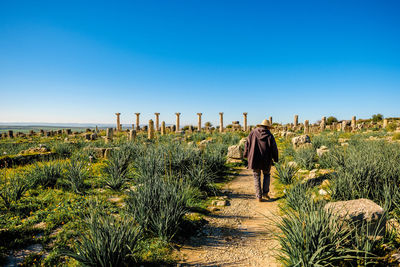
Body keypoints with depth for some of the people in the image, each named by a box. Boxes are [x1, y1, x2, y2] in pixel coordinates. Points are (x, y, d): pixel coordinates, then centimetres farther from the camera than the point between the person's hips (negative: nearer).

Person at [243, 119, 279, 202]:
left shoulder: (253, 133, 1)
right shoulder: (269, 135, -3)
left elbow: (247, 144, 4)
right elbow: (274, 149, -2)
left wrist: (246, 154, 17)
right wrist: (275, 159, 11)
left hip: (254, 159, 1)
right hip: (266, 160, 0)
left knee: (257, 177, 12)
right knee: (267, 175, 23)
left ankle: (259, 196, 11)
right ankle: (265, 192, 16)